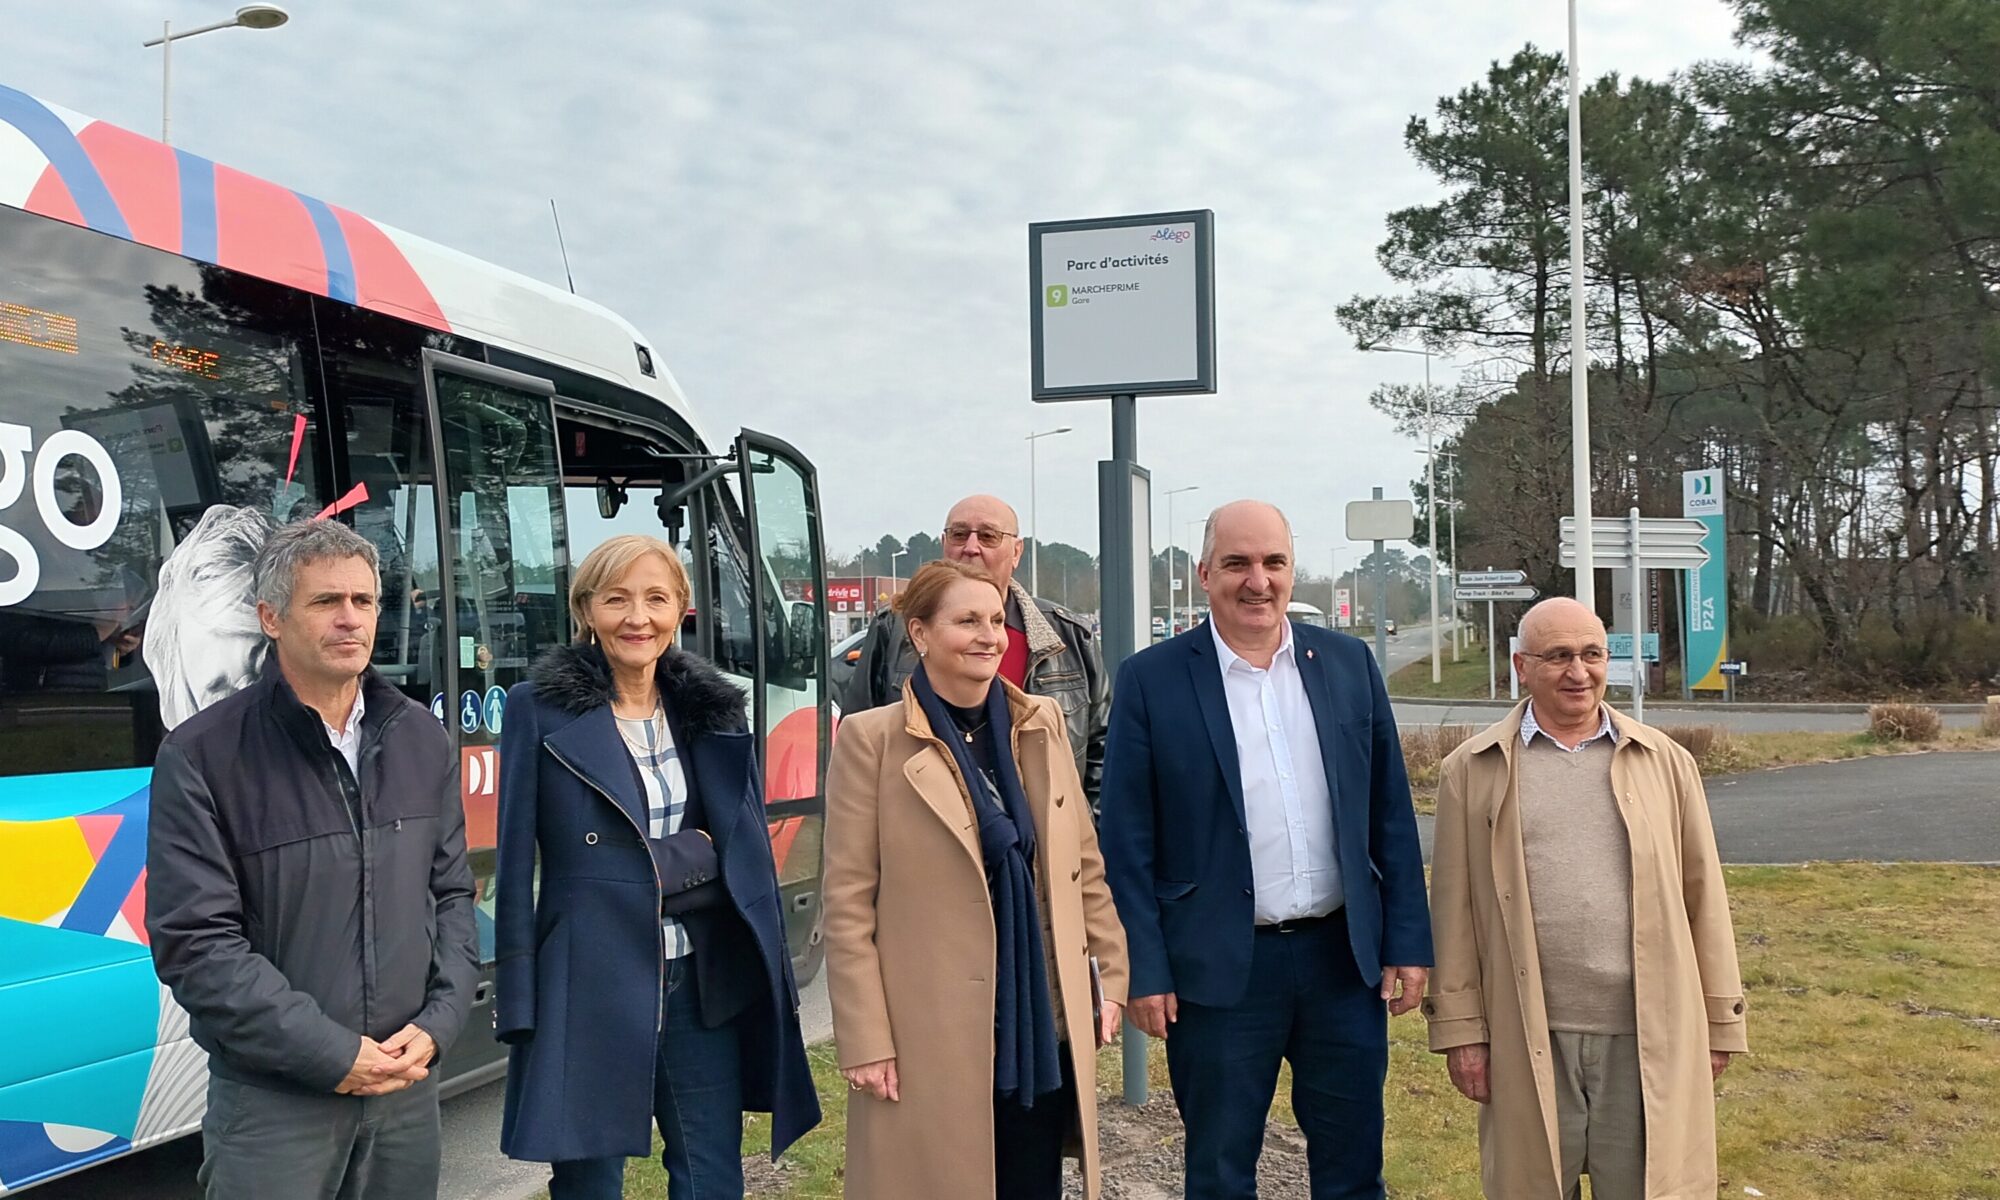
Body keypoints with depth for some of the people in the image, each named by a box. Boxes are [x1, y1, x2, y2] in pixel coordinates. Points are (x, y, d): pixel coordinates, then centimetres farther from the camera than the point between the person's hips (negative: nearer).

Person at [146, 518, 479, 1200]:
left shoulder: (421, 741, 6)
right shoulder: (202, 757, -10)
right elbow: (194, 943, -14)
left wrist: (437, 1025, -4)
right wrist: (333, 1054, -16)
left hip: (409, 1085, 5)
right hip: (271, 1102, -4)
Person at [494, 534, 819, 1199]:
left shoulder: (713, 708, 7)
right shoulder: (540, 709, -5)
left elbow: (753, 853, 11)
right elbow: (515, 866, -5)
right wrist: (519, 1006, -8)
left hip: (705, 987, 4)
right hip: (590, 989, -4)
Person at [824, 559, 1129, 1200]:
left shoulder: (1042, 722, 6)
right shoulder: (871, 739, -8)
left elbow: (1083, 863, 12)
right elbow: (847, 903, -9)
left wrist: (1109, 977, 9)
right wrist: (864, 1040, -11)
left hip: (1045, 1024, 4)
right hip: (931, 1035, -4)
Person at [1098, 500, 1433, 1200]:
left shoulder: (1348, 663, 5)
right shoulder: (1151, 680, -4)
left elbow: (1391, 815, 8)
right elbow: (1128, 844, -4)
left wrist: (1407, 945, 4)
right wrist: (1143, 971, -8)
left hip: (1345, 957, 3)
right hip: (1221, 968, -2)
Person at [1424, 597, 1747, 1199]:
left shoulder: (1666, 762, 7)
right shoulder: (1473, 771, 2)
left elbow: (1703, 898, 8)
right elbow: (1454, 907, 1)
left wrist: (1719, 1021, 6)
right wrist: (1459, 1026, -1)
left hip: (1650, 1037, 1)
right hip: (1528, 1040, -1)